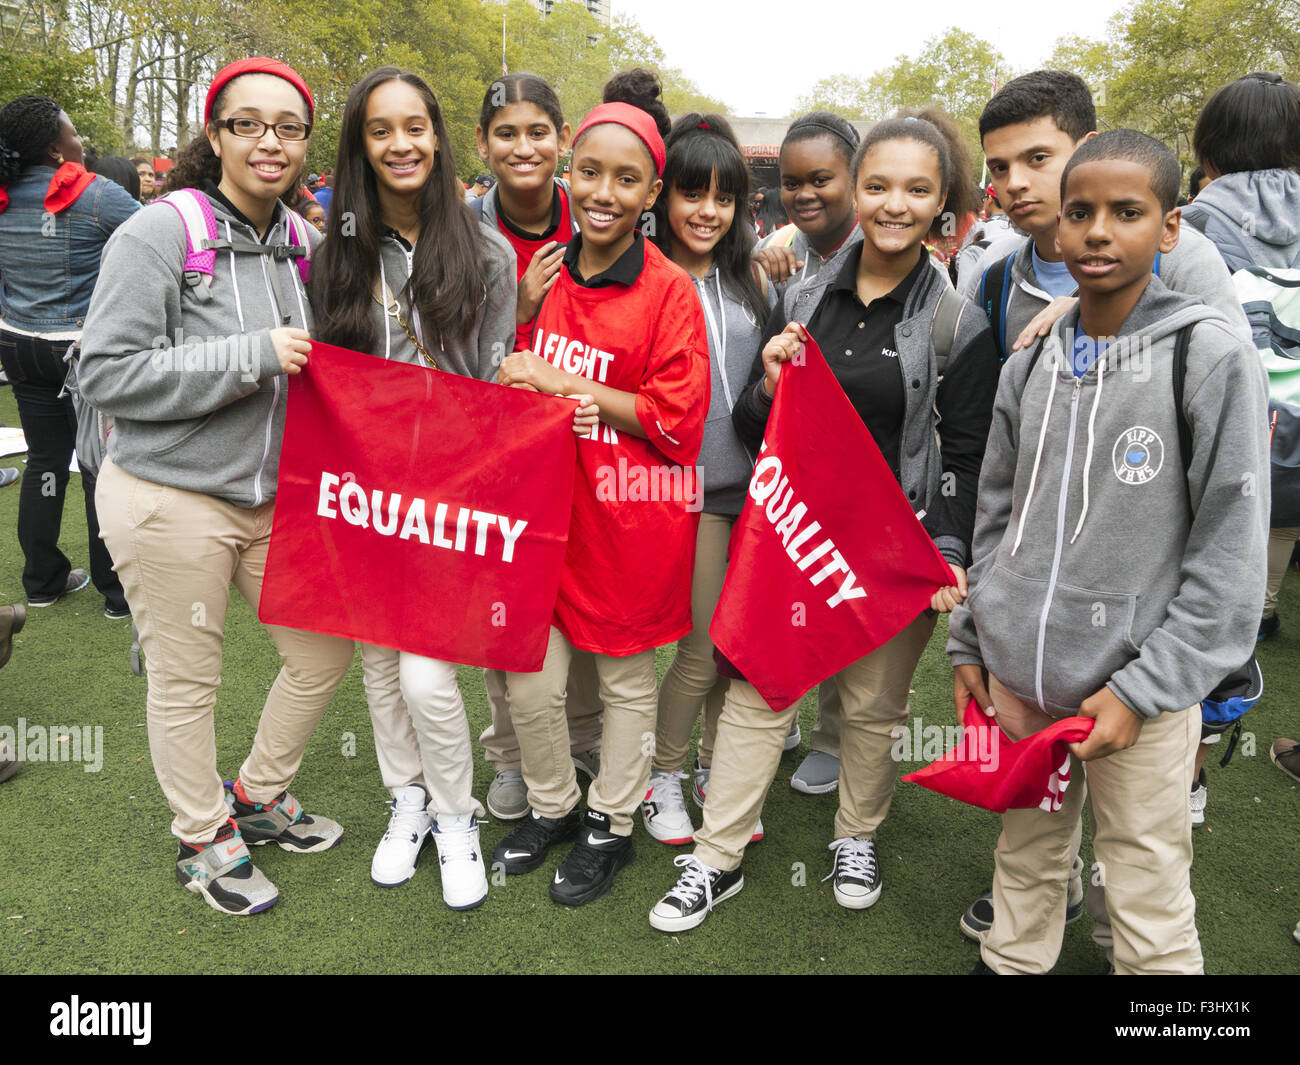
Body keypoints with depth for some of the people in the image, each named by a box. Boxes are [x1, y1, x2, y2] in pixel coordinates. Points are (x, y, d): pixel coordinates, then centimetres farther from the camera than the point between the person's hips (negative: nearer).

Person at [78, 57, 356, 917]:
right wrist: (250, 355, -23)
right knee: (186, 682, 8)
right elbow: (106, 374, -18)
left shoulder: (304, 241, 5)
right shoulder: (161, 232, -14)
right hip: (169, 500, -6)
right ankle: (204, 841, 32)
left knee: (326, 651, 12)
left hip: (275, 497, 6)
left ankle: (260, 796, 37)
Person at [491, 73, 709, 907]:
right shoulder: (550, 274, 6)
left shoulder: (669, 291, -10)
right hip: (547, 502, 5)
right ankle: (553, 805, 35)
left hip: (631, 516, -4)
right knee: (528, 678, 7)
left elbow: (675, 419, -14)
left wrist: (561, 384, -16)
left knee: (627, 678, 13)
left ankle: (611, 825, 34)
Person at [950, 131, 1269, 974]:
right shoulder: (1033, 361, 5)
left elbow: (1230, 551, -10)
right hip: (1016, 676, 4)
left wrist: (1142, 688, -13)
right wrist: (969, 642, 12)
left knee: (1151, 914, 8)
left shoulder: (1211, 355, -9)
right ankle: (1011, 962, 43)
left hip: (1138, 695, -4)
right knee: (1025, 864, 21)